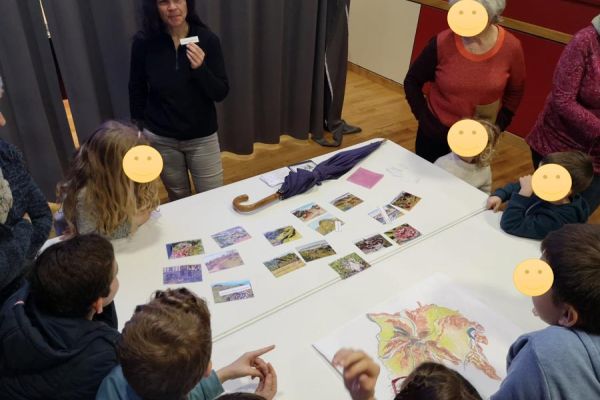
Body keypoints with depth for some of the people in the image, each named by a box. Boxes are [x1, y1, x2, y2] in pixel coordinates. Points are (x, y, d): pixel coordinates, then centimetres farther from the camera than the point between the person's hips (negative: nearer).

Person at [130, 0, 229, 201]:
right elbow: (137, 91, 1)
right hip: (159, 138, 1)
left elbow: (221, 93, -11)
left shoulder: (207, 39, -11)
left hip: (202, 138, 0)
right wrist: (141, 132, 5)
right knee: (178, 199, 18)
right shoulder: (144, 41, -11)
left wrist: (200, 68, -27)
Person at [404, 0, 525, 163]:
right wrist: (425, 120, -12)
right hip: (436, 133, -1)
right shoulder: (442, 43, -18)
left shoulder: (511, 46, -13)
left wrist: (497, 128, -5)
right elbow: (412, 82, -5)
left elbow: (515, 92, 3)